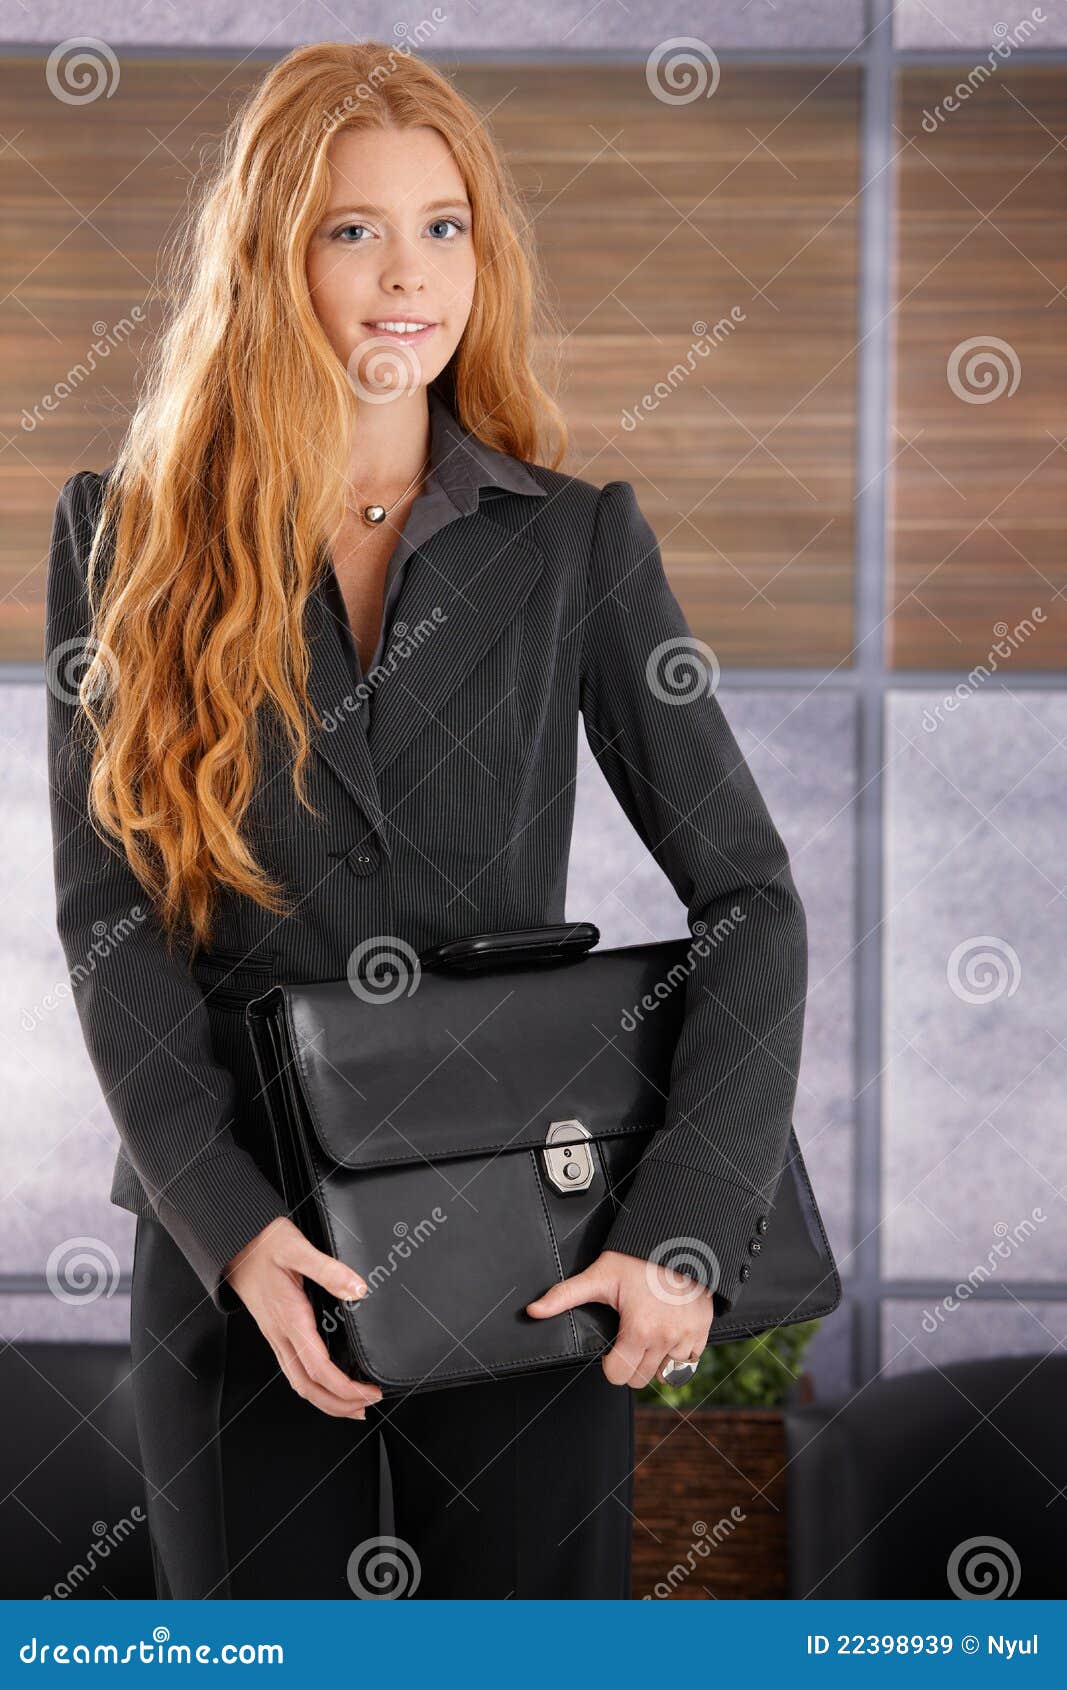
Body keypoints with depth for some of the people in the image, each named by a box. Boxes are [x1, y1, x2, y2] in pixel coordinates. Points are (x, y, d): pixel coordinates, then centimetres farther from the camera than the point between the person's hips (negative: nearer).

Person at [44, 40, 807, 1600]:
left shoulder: (579, 542, 1)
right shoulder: (126, 536, 1)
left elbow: (749, 896, -2)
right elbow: (106, 912, -3)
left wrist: (684, 1230, -14)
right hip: (233, 1235, 0)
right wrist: (234, 1224, -15)